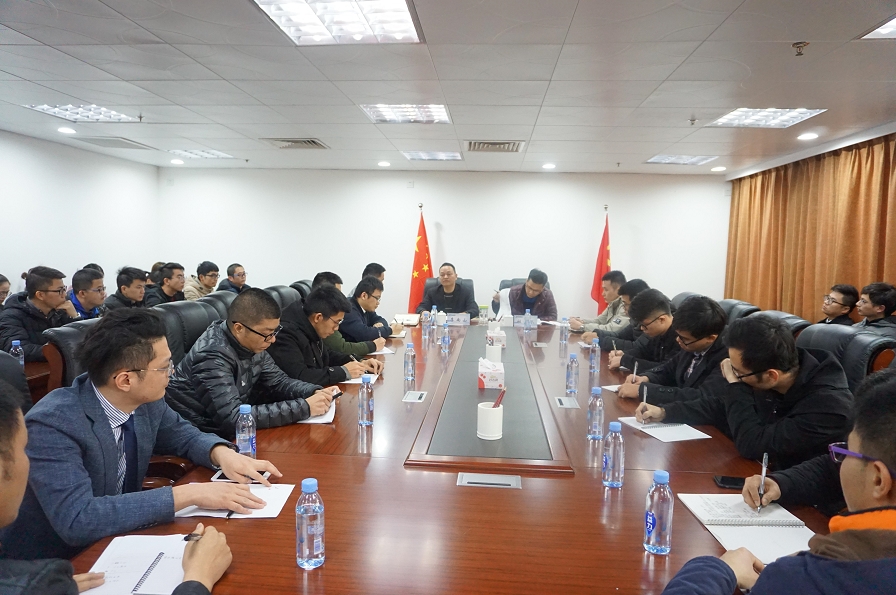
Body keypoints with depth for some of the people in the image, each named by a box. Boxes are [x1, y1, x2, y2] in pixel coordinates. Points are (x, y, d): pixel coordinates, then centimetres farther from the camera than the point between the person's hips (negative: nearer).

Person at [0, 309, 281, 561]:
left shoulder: (145, 400, -8)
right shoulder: (53, 424, -26)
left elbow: (180, 434, 10)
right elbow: (76, 520, -34)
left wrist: (222, 453, -11)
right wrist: (187, 494, -33)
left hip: (115, 544, 6)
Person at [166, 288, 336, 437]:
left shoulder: (252, 343, -5)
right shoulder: (212, 355, -29)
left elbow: (278, 381, 5)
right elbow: (234, 418, -35)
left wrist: (314, 392, -15)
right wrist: (305, 407, -34)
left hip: (227, 428, 7)